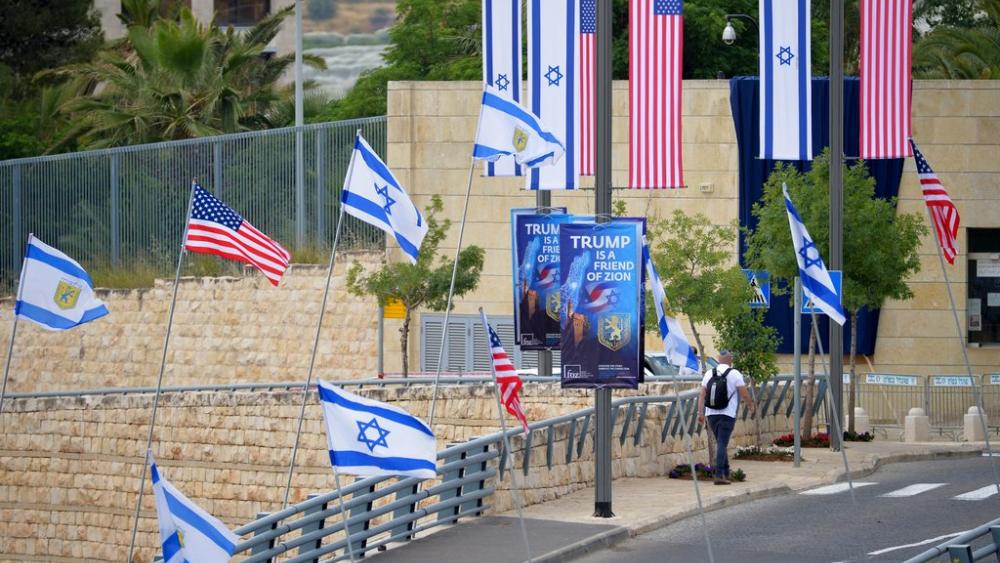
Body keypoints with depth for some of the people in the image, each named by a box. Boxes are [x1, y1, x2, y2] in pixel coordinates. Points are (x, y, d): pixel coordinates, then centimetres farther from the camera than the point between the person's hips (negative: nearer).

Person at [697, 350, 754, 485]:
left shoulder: (709, 373, 7)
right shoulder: (735, 374, -4)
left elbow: (702, 395, 3)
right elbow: (744, 394, -4)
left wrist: (700, 413, 3)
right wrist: (751, 406, 13)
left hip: (711, 414, 4)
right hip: (728, 413, -4)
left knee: (720, 443, 18)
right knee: (722, 444, -8)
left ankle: (726, 473, 23)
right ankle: (719, 475, -17)